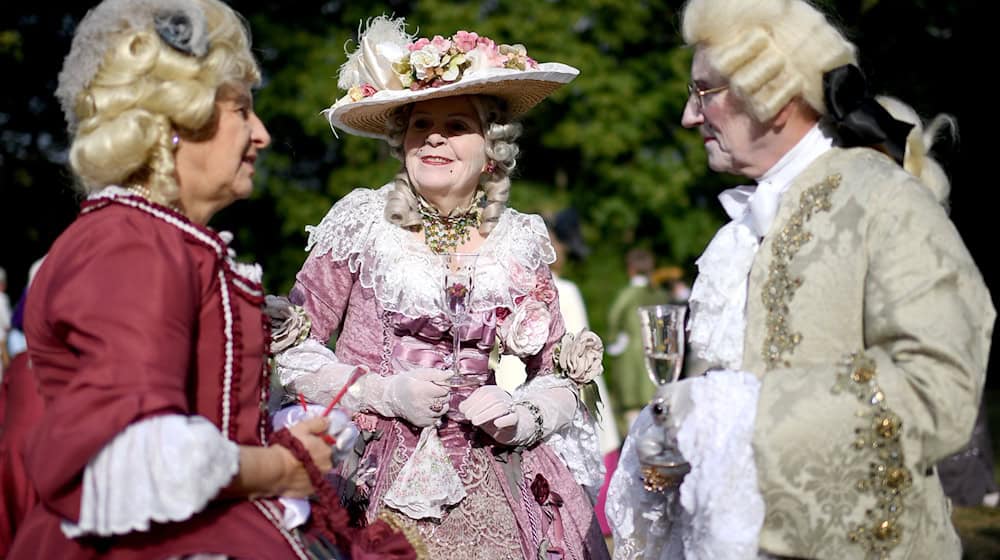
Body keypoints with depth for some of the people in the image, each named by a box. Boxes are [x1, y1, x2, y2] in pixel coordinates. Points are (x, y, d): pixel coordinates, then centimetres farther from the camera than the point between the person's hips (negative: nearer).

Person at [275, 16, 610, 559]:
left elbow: (561, 377, 12)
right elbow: (293, 352, 1)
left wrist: (523, 417, -8)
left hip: (491, 484, 2)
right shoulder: (361, 221, -1)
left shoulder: (521, 241, 6)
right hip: (379, 482, -2)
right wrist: (385, 393, -10)